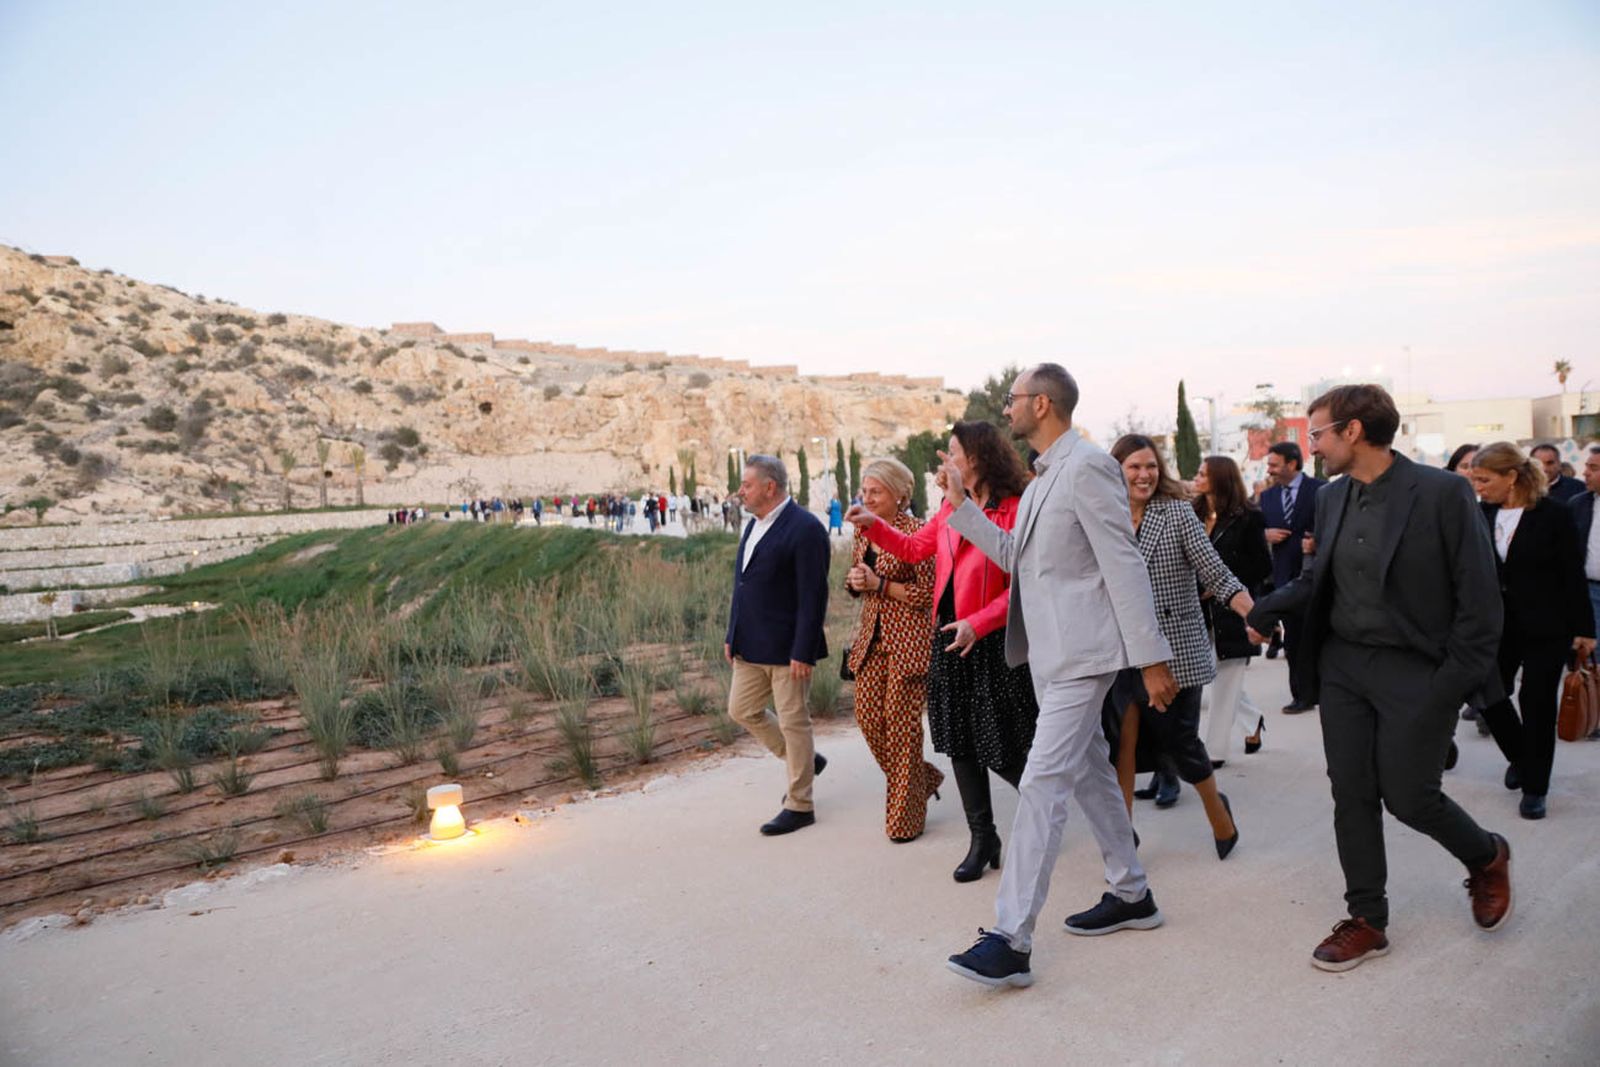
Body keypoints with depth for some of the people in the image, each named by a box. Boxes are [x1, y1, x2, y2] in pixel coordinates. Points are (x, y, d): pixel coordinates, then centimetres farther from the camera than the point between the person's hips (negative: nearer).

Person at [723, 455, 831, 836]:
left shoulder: (804, 529, -17)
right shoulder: (755, 524, 11)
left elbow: (813, 597, -19)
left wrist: (802, 652, -20)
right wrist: (733, 635, 14)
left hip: (787, 647, -9)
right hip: (752, 646, 9)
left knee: (793, 721, 3)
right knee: (742, 710, 15)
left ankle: (799, 806, 19)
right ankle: (804, 761, 34)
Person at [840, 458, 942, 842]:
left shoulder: (914, 531, -12)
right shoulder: (863, 529, 9)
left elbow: (928, 593, -13)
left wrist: (880, 584, -18)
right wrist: (854, 580, -2)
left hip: (907, 637, -7)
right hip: (872, 635, 7)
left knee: (901, 723, -2)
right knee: (868, 716, 6)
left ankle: (906, 817, 13)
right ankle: (922, 779, 30)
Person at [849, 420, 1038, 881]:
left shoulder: (1014, 510, -14)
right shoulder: (950, 508, 9)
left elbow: (1020, 584, -17)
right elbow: (915, 548, 20)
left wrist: (978, 624, -24)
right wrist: (872, 524, 12)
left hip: (992, 643, -7)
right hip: (949, 638, 7)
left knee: (1002, 749, 1)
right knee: (960, 744, 12)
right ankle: (982, 840, 27)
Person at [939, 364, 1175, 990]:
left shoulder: (1088, 467, -15)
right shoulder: (1043, 479, 15)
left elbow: (1125, 565, -17)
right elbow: (1014, 555, 15)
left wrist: (1151, 658, -18)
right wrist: (961, 504, 9)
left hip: (1080, 654, -10)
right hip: (1050, 653, 10)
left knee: (1042, 785, -11)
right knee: (1089, 773, 18)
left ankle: (1011, 940, -7)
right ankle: (1131, 896, 34)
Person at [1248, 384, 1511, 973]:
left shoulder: (1442, 492, -12)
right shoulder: (1331, 497, 5)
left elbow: (1479, 594, -11)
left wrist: (1456, 680, -14)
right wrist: (1265, 610, 0)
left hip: (1415, 674, -5)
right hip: (1343, 667, 6)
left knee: (1409, 796, 2)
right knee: (1351, 795, 7)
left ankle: (1487, 857, 35)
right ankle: (1366, 920, 22)